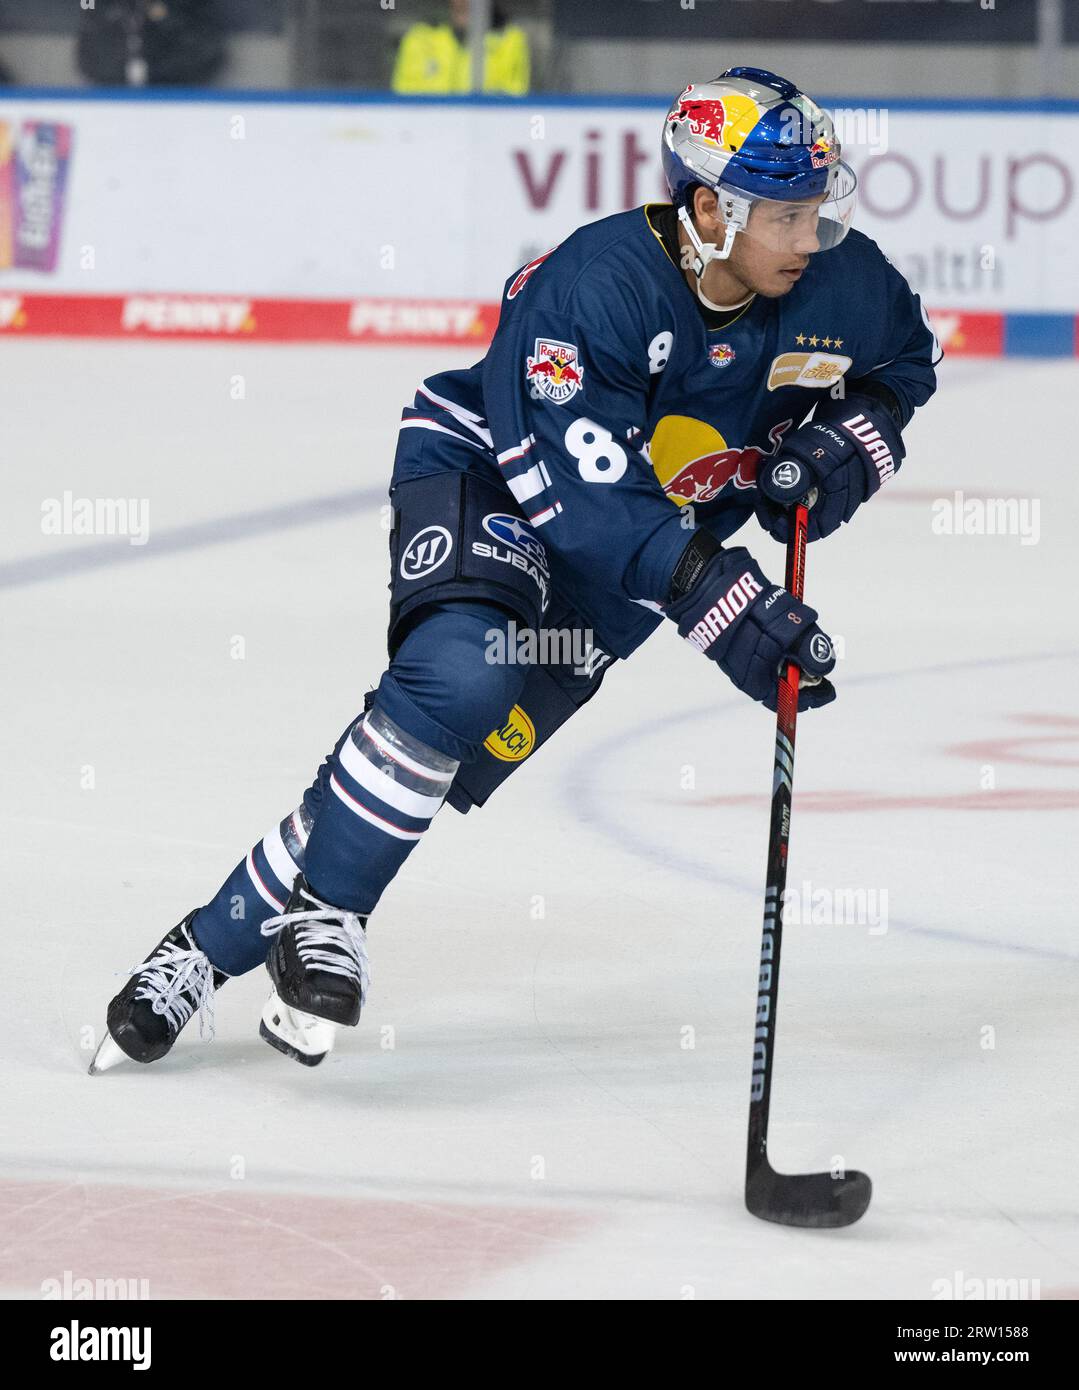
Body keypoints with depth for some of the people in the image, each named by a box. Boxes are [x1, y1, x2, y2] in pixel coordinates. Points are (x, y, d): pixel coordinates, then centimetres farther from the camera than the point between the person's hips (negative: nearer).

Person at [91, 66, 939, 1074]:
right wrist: (722, 602, -40)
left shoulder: (842, 289, -13)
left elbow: (905, 360, 11)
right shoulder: (598, 283, -31)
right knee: (461, 673, -34)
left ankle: (224, 937, -4)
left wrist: (846, 442, -10)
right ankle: (322, 915, -18)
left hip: (664, 528, 5)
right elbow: (586, 493, -35)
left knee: (466, 750, -9)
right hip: (491, 473, -5)